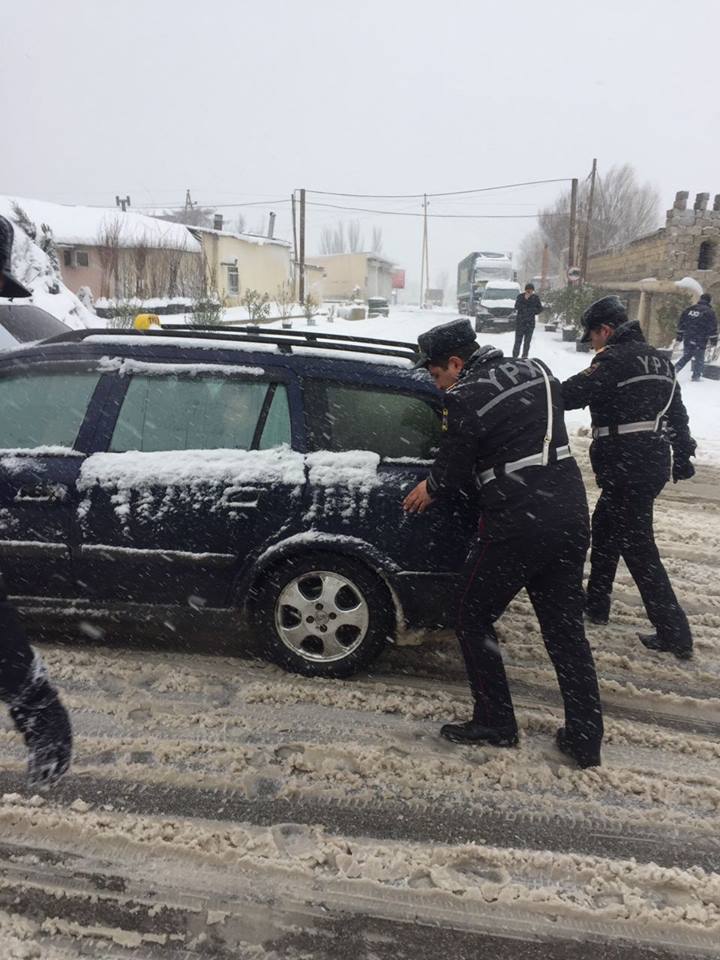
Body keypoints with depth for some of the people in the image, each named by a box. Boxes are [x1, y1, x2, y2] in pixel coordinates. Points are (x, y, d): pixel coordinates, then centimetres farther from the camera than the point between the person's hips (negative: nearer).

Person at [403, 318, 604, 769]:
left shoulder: (466, 399, -12)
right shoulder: (538, 372, 10)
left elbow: (454, 469, -4)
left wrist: (432, 489, 19)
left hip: (517, 526, -7)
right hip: (571, 516, 7)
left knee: (474, 620, 13)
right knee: (566, 629, 16)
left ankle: (496, 723, 23)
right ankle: (586, 739, 23)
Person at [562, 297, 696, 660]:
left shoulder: (614, 360, -13)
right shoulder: (657, 360, 16)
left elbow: (570, 394, -18)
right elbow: (677, 414, 21)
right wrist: (683, 456, 29)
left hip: (627, 467, -10)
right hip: (654, 462, 10)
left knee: (638, 547, -4)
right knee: (606, 525, 21)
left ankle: (674, 633, 0)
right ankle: (596, 603, 32)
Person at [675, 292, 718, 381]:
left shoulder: (689, 309, 9)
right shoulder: (709, 312, -6)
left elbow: (681, 323, 11)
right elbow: (713, 327, -6)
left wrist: (679, 336, 17)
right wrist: (714, 340, 1)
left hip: (687, 339, 5)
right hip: (700, 341, -5)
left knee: (686, 356, 17)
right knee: (699, 358, 8)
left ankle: (675, 369, 1)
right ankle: (696, 376, 11)